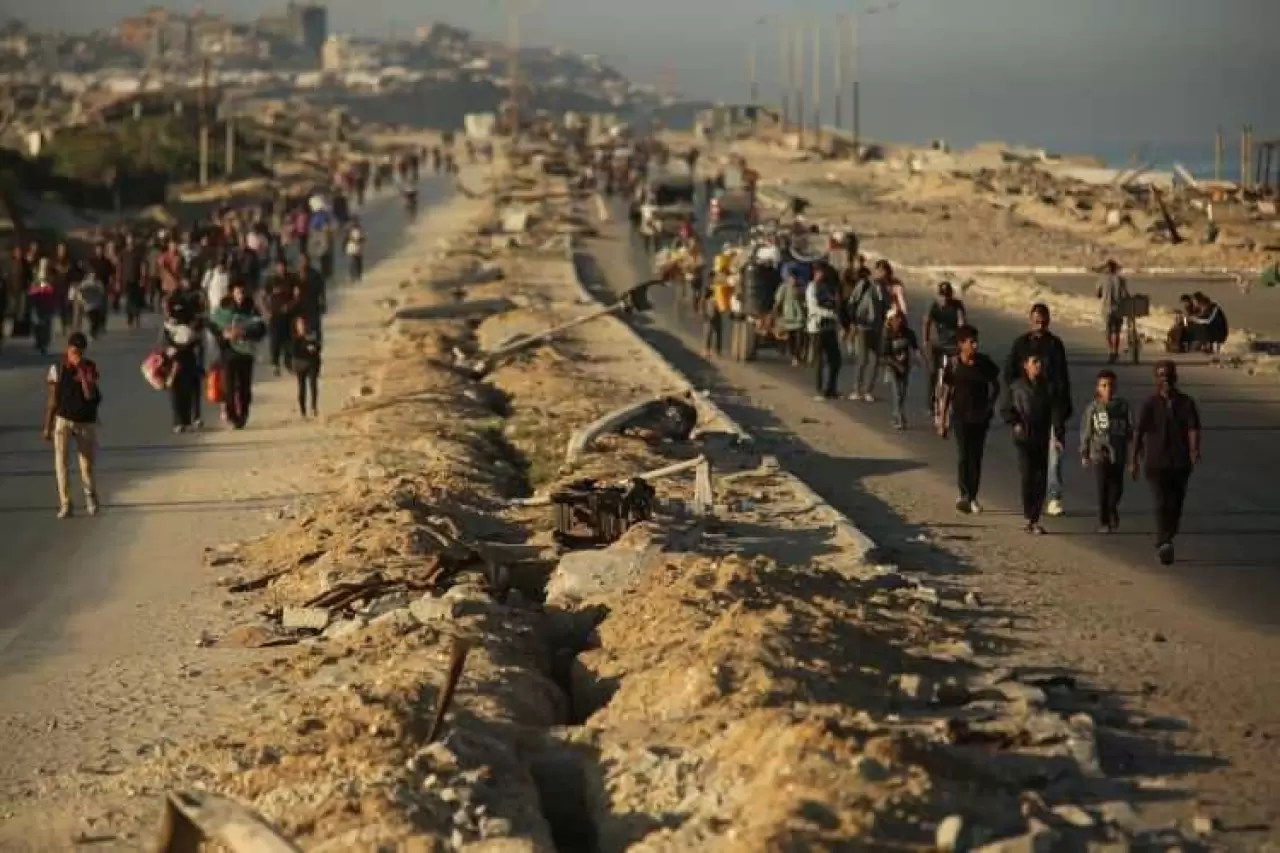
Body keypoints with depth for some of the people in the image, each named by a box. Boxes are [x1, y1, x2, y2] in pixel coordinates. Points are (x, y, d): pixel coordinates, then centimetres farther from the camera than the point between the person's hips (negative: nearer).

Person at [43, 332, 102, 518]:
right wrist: (47, 427, 0)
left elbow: (90, 395, -18)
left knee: (87, 465, 7)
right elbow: (52, 400, 0)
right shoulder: (58, 369, -4)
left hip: (86, 422, 0)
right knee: (61, 463, -9)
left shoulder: (90, 368, -5)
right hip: (63, 421, 0)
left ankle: (90, 496, 34)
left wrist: (82, 371, -22)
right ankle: (65, 504, -2)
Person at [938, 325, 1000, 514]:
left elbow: (995, 386, 10)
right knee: (963, 455, -14)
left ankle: (973, 498, 18)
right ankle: (964, 495, -22)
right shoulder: (954, 366, -7)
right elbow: (946, 394, -1)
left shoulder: (984, 362, -2)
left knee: (976, 456, 8)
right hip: (960, 416, -3)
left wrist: (990, 404, -7)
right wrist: (942, 422, 0)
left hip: (980, 416, 3)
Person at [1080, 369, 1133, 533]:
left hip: (1118, 453, 2)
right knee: (1103, 488, -4)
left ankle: (1112, 509, 35)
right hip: (1099, 453, -2)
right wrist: (1084, 455, 1)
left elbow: (1130, 428, 7)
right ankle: (1103, 522, 5)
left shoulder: (1122, 405, -1)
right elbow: (1085, 432, 0)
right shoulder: (1093, 408, -4)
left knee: (1117, 488, 5)